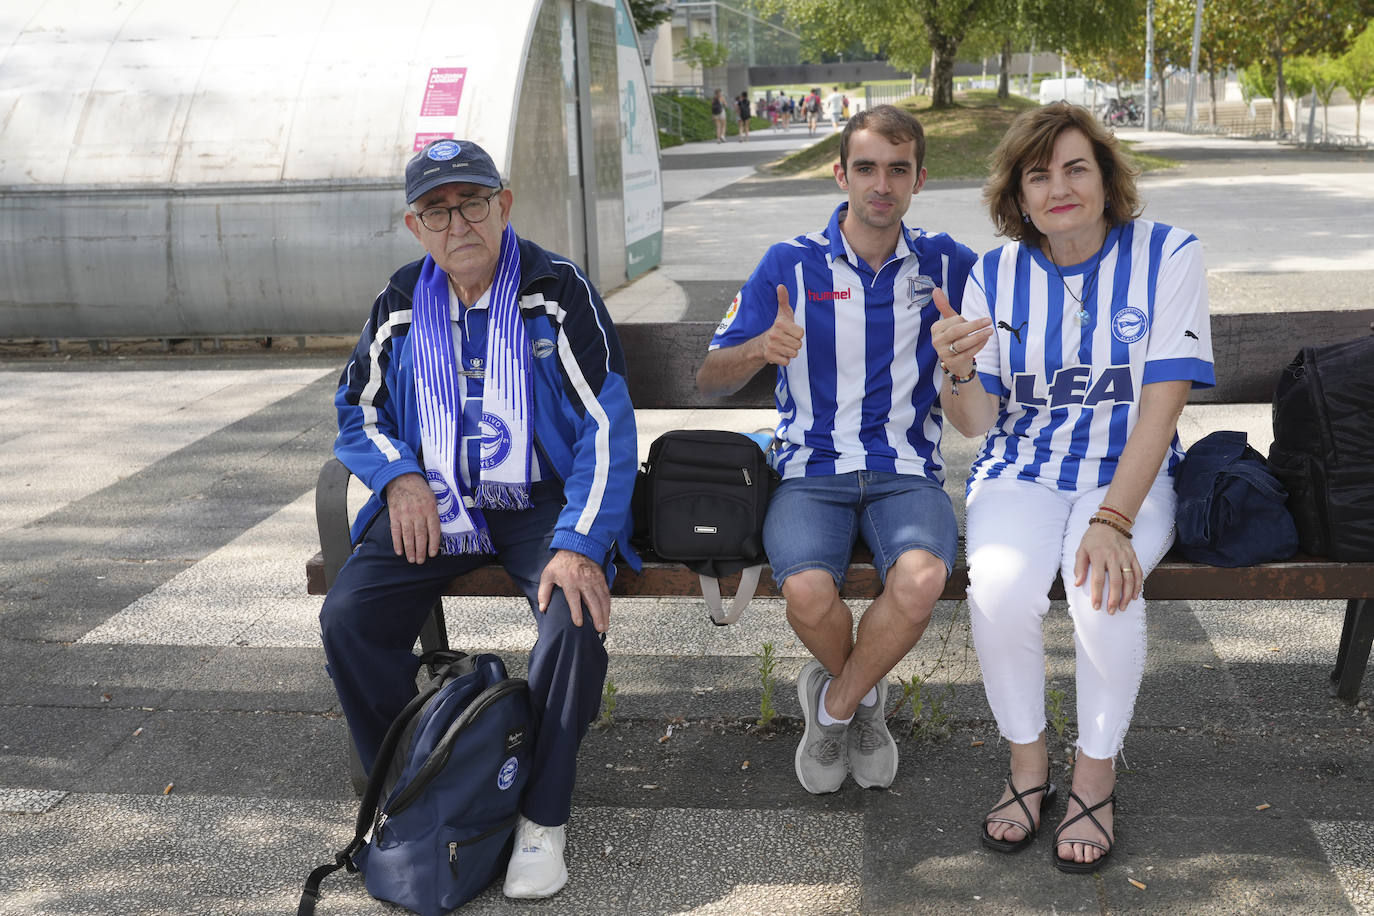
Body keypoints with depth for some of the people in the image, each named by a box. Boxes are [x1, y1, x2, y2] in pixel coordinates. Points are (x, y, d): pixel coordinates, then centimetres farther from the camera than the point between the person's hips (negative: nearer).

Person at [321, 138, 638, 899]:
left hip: (541, 501, -3)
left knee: (577, 615, -30)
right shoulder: (400, 303, 6)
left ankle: (542, 820, -11)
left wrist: (580, 544, -23)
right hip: (433, 504, 4)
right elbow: (357, 409, 18)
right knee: (347, 618, -18)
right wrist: (399, 476, -5)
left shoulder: (557, 291, -7)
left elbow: (606, 424, -11)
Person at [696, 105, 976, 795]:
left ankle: (834, 706, -2)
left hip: (907, 471, 1)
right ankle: (863, 697, 6)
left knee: (921, 578, -33)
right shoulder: (790, 263, 4)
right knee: (808, 590, -31)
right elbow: (708, 380, 4)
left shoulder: (945, 264, 8)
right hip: (812, 470, 0)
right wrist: (761, 349, -20)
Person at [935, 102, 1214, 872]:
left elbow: (1162, 403, -10)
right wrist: (961, 373, -22)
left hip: (1130, 471, -1)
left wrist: (1113, 520, -23)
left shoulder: (1167, 254, -5)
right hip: (1021, 469, 2)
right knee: (1000, 590, -29)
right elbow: (978, 423, 2)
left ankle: (1098, 772, -5)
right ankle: (1028, 765, -3)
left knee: (1104, 589, -32)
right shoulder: (996, 273, 2)